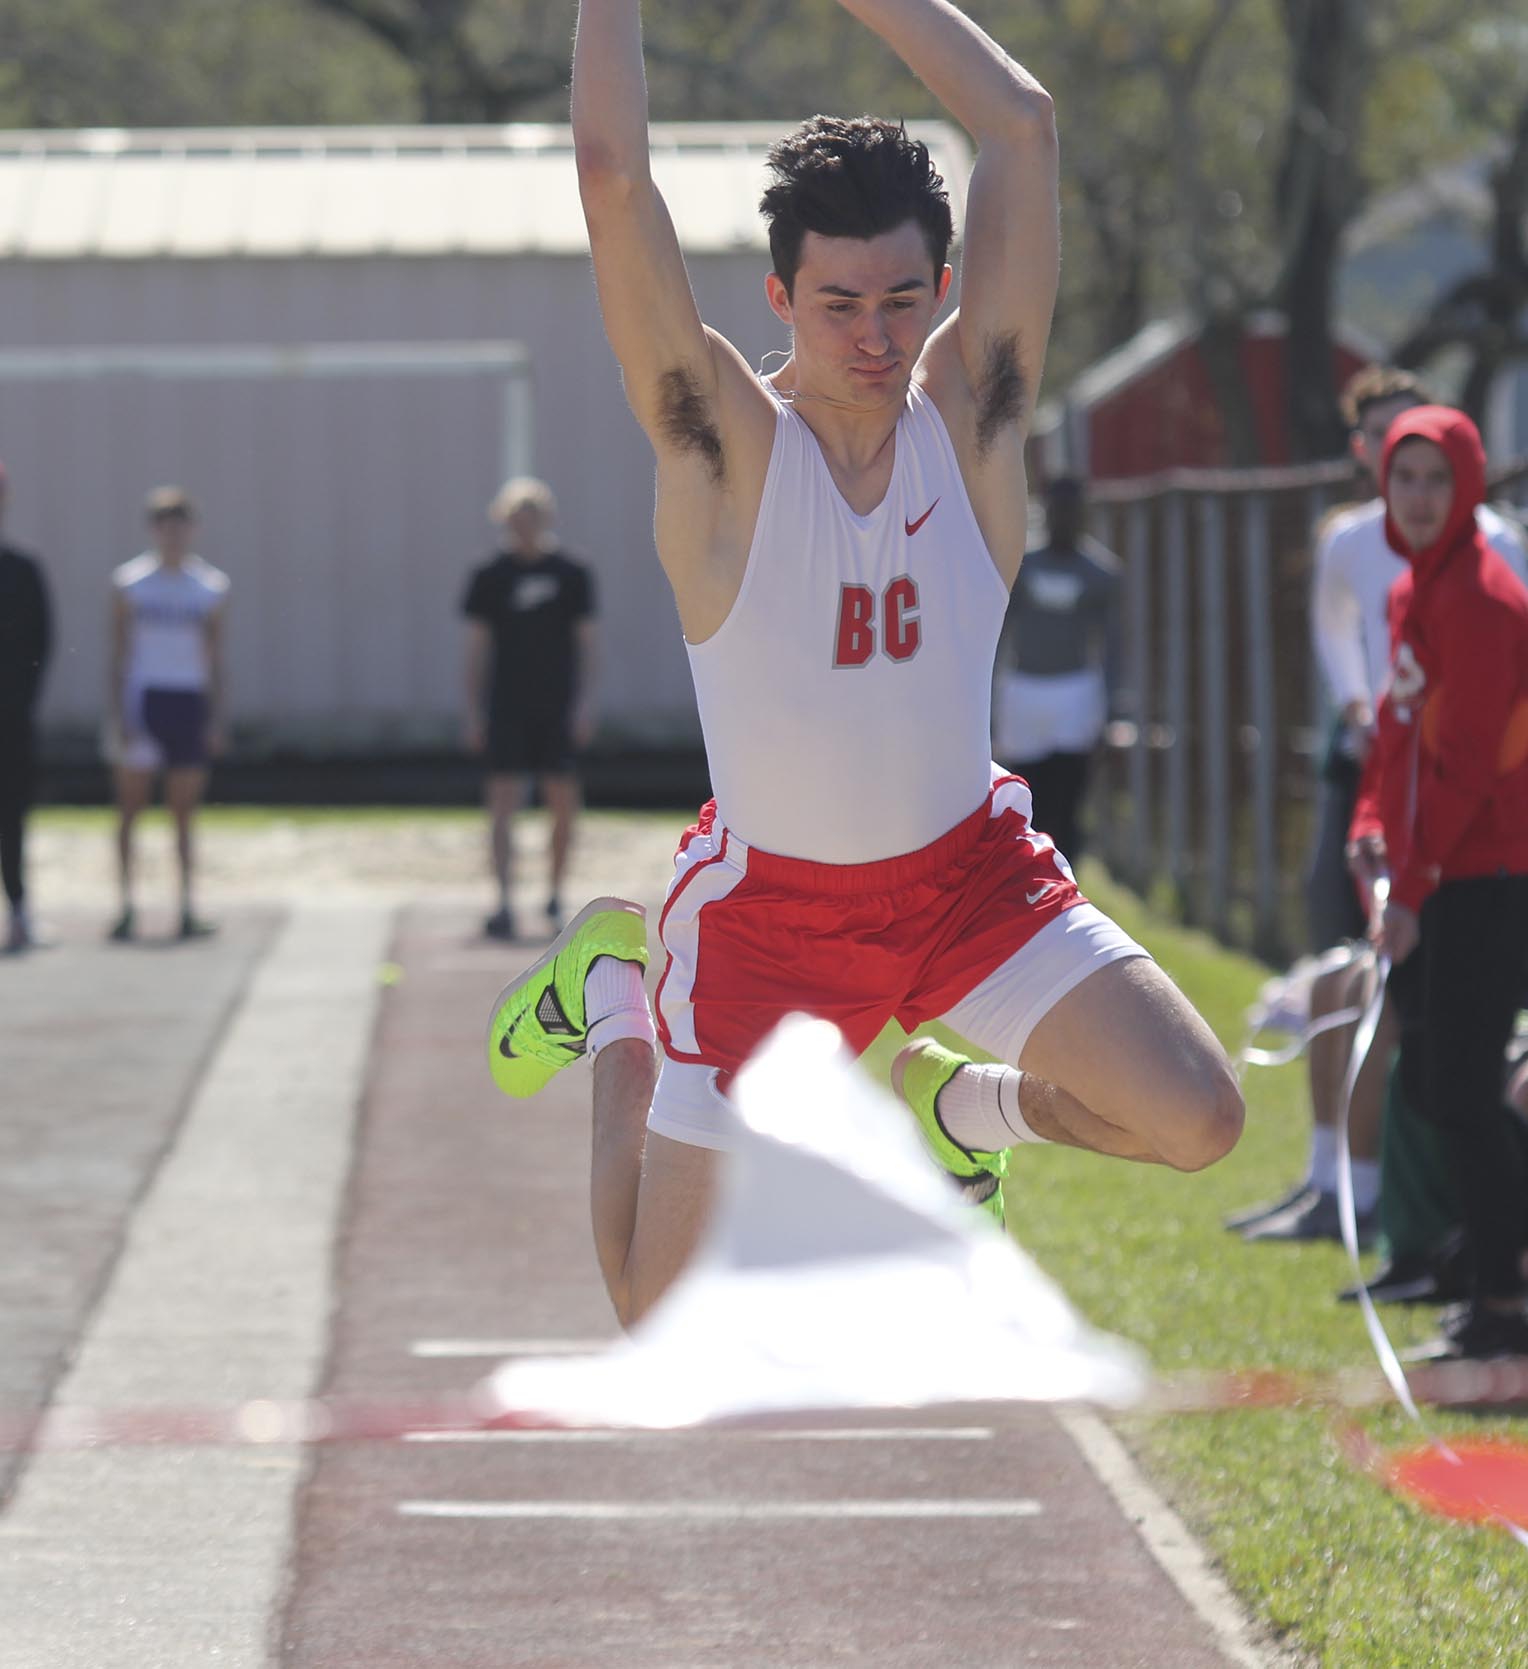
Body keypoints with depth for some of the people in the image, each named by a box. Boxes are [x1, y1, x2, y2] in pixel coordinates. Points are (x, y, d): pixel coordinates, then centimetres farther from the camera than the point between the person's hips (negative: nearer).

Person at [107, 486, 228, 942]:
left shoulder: (212, 588, 7)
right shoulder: (129, 583, 2)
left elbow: (214, 660, 9)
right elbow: (119, 654, 1)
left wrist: (216, 719, 2)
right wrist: (119, 714, -7)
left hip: (189, 703, 2)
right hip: (141, 697, -2)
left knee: (185, 815, 3)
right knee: (130, 807, -4)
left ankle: (188, 908, 5)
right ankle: (127, 906, -2)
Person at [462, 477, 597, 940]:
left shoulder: (572, 575, 4)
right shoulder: (489, 578, 3)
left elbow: (585, 643, 5)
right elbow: (477, 647, 5)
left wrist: (584, 703, -5)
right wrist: (473, 712, -1)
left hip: (557, 710, 1)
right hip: (506, 707, -1)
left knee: (564, 804, 3)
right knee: (502, 804, -8)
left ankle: (556, 897, 21)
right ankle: (504, 906, -11)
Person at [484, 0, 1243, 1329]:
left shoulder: (968, 411, -10)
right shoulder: (726, 447, -18)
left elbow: (1023, 125, -17)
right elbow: (614, 176, -29)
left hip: (969, 877, 2)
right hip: (768, 908, -2)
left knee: (1193, 1119, -19)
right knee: (665, 1326, 4)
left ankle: (966, 1102, 14)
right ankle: (615, 993, 31)